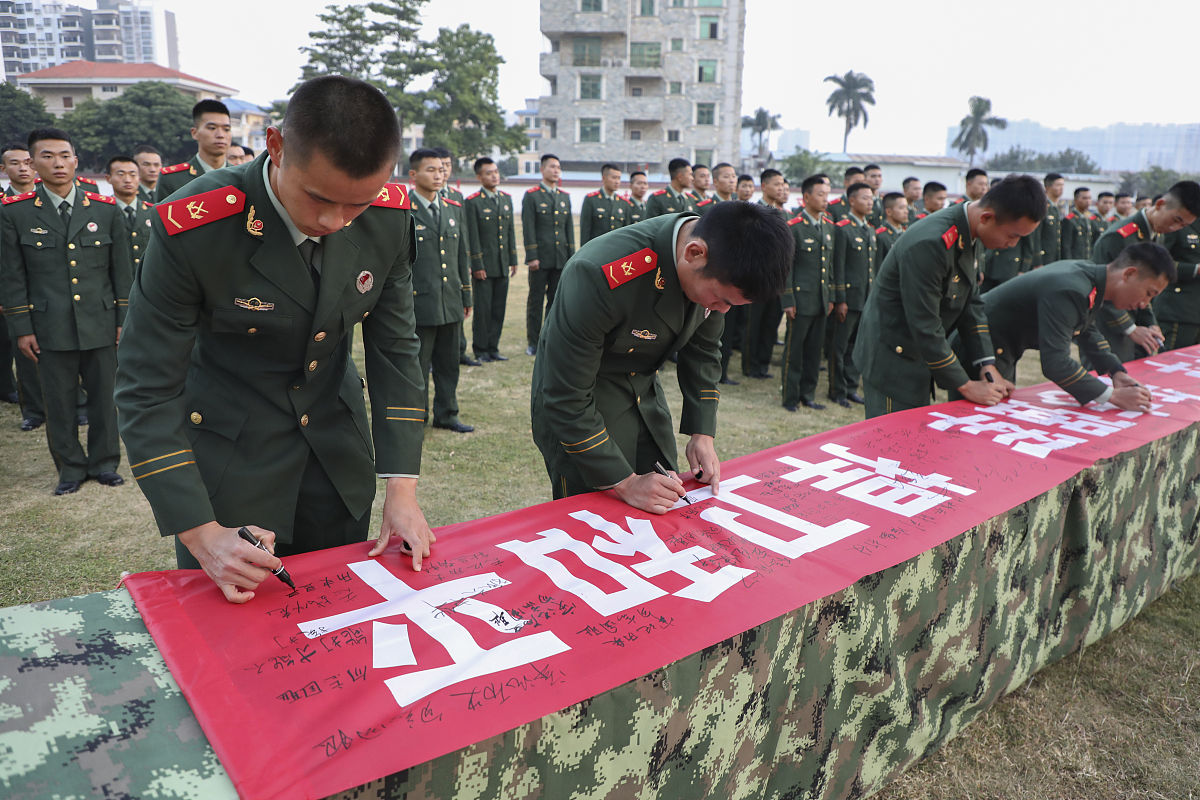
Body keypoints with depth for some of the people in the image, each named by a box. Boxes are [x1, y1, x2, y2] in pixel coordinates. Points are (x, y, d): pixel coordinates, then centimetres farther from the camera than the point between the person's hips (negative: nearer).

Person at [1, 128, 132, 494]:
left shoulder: (105, 209, 5)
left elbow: (121, 269, 8)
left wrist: (124, 320, 4)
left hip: (100, 325, 1)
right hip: (50, 327, -1)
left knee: (104, 396, 7)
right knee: (59, 402, 6)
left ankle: (104, 462, 23)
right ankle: (70, 467, 21)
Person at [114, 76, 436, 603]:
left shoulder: (389, 216, -15)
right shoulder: (193, 229, -26)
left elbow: (395, 347, -7)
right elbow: (146, 392, -19)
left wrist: (402, 489, -11)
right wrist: (201, 534, -24)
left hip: (338, 454, 4)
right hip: (229, 456, -3)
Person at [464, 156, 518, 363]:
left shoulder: (507, 198, 12)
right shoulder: (472, 202, -6)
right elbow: (472, 237, -9)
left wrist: (513, 260, 12)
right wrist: (477, 266, -13)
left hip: (502, 266, 6)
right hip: (484, 265, -5)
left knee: (499, 309, 8)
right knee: (483, 309, 0)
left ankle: (492, 348, 17)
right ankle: (480, 350, 10)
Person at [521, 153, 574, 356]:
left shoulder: (565, 197, 14)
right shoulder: (531, 196, -1)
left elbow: (569, 227, 15)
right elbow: (528, 228, -7)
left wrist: (571, 256, 9)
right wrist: (532, 257, -13)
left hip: (560, 259, 5)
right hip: (541, 259, -4)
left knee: (556, 300, 8)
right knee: (535, 301, 1)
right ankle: (533, 343, 7)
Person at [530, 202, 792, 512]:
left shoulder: (719, 271, -15)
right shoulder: (599, 276, -36)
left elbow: (702, 351, 4)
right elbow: (566, 399, -30)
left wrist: (702, 433, -3)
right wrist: (625, 483, -27)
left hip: (646, 396, 6)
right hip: (577, 411, -6)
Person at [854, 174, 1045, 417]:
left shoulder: (971, 236, 1)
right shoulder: (928, 244, -29)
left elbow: (971, 303, 9)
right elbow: (925, 327, -26)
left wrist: (987, 365, 0)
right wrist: (966, 386, -18)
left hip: (918, 357, 9)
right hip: (893, 360, -9)